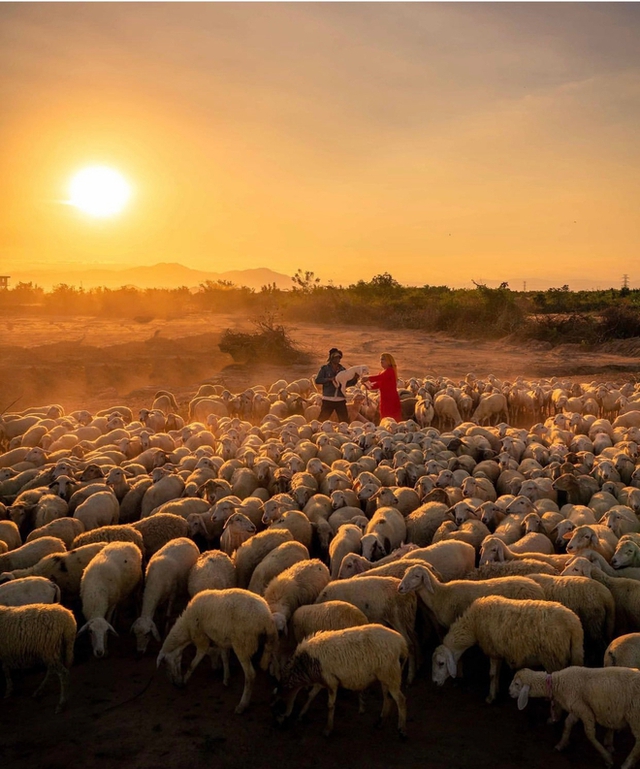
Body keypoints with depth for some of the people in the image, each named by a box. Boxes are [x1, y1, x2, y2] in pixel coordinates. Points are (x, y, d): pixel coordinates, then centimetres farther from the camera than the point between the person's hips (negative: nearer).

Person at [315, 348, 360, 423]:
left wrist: (354, 379, -7)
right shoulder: (325, 368, 2)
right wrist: (329, 379, -17)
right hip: (328, 399, -3)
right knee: (322, 419, 1)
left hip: (340, 400, 3)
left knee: (345, 421, 3)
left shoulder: (342, 369, 11)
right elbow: (317, 380, -7)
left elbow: (347, 383, 11)